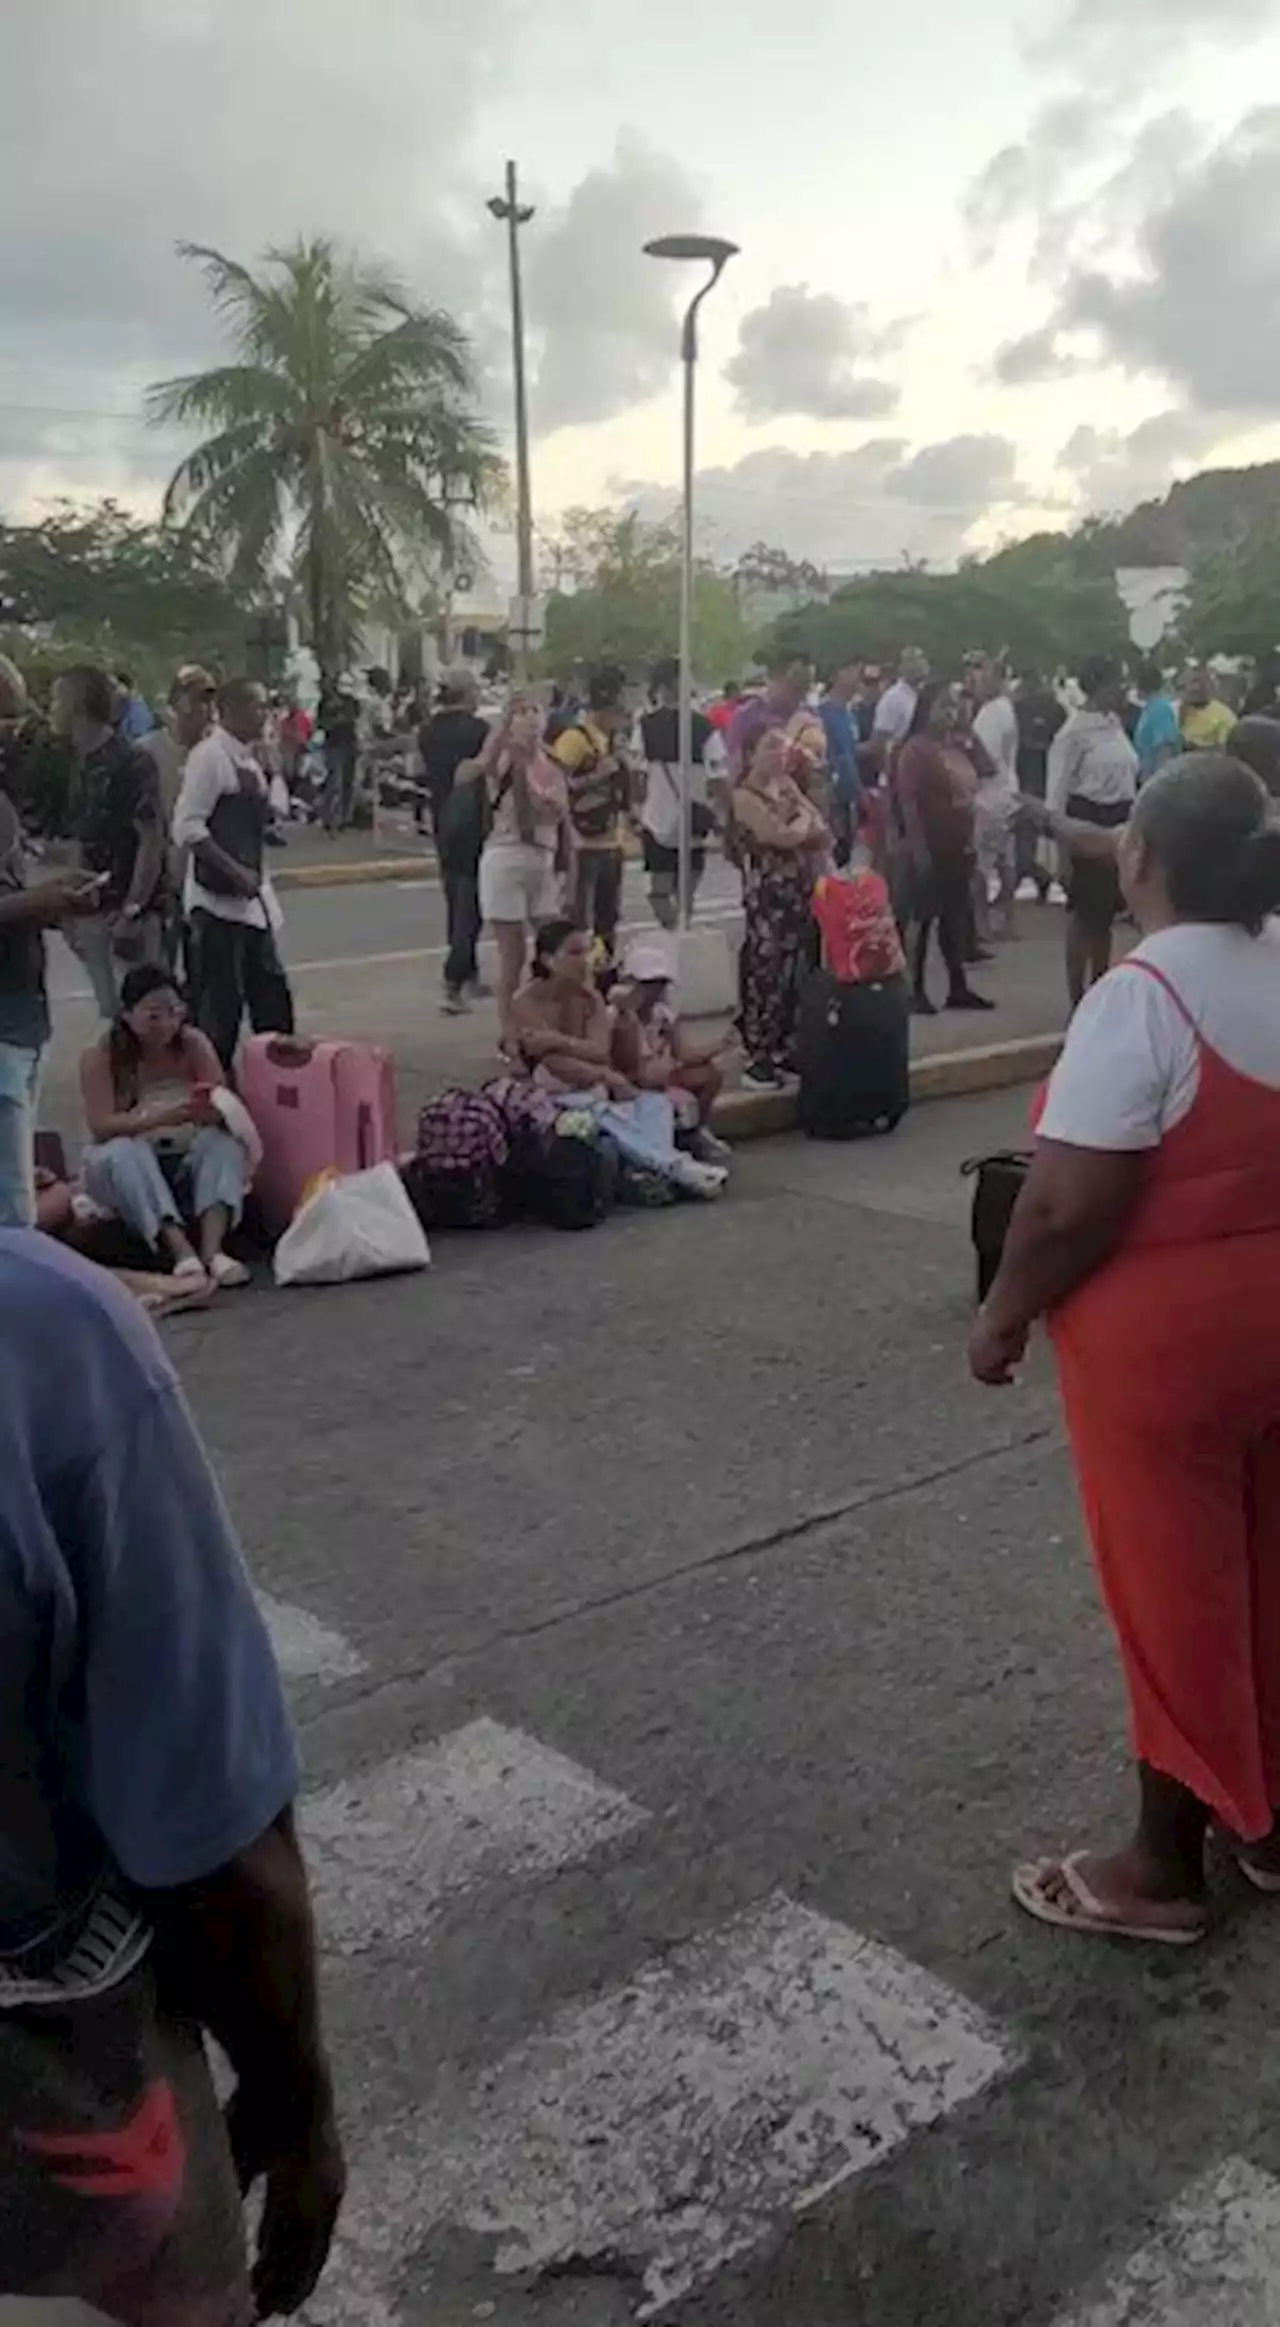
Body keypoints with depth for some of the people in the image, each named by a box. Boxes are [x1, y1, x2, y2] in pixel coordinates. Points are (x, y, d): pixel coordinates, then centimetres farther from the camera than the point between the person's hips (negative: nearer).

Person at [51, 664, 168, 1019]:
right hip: (94, 913, 8)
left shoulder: (130, 763, -13)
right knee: (111, 1013, 12)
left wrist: (132, 910, -20)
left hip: (129, 914, -8)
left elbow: (152, 840, -16)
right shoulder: (81, 765, 12)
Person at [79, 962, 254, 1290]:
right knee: (123, 1151, -33)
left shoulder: (194, 1044, -6)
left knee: (223, 1140, -26)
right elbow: (101, 1127, -23)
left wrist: (211, 1111, -40)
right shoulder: (100, 1057, -13)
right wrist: (161, 1118, -40)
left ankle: (212, 1250, -45)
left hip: (188, 1165, 2)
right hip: (128, 1167, -2)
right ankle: (181, 1251, -50)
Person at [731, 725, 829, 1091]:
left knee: (798, 974, 10)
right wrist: (805, 821, -1)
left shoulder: (788, 786, 14)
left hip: (803, 893, 7)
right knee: (765, 975, -6)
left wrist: (797, 828, -8)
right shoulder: (744, 796, -9)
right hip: (767, 898, -7)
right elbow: (782, 836, -20)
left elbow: (823, 835, 10)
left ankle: (786, 1049, 21)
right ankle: (757, 1059, -1)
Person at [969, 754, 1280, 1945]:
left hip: (1161, 1331, -7)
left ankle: (1165, 1866, 25)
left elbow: (1071, 1205, -24)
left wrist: (1004, 1314, -9)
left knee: (1173, 1591, 7)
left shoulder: (1141, 997, -23)